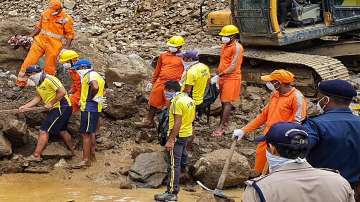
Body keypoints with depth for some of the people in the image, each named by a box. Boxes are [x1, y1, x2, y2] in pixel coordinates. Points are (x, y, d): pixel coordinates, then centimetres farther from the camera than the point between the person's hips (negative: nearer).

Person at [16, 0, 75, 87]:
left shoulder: (66, 19, -10)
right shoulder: (45, 14, 3)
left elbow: (70, 34, -5)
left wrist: (67, 46, -14)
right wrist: (31, 36, 11)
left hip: (53, 46, -4)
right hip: (40, 41, 4)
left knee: (50, 67, 5)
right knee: (29, 61, 0)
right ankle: (21, 82, 9)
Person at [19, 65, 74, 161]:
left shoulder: (49, 80, -19)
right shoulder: (39, 84, 12)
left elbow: (62, 92, -25)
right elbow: (38, 98, 19)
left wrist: (51, 104, -19)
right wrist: (25, 106, 10)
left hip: (61, 107, -11)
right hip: (56, 109, 11)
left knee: (44, 131, -10)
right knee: (62, 130, 23)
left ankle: (36, 155, -8)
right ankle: (73, 151, 37)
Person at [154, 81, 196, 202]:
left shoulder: (177, 102, -20)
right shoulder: (189, 99, 9)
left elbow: (177, 123, -25)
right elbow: (191, 117, 19)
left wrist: (170, 140, -26)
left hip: (178, 135, -9)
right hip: (187, 132, 9)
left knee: (174, 164, -10)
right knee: (181, 155, 32)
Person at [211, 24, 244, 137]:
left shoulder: (237, 47, -13)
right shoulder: (224, 46, 14)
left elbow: (233, 67, -20)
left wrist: (219, 75, -22)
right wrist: (217, 74, 15)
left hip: (231, 78, -8)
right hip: (223, 78, 8)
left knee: (227, 102, -6)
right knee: (224, 102, 9)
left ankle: (221, 127, -5)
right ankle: (225, 125, 15)